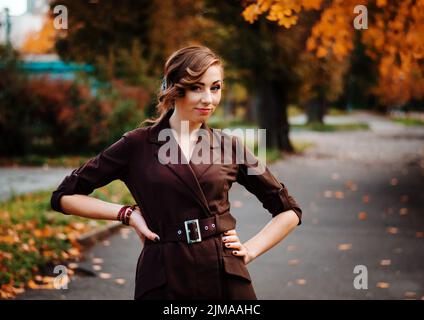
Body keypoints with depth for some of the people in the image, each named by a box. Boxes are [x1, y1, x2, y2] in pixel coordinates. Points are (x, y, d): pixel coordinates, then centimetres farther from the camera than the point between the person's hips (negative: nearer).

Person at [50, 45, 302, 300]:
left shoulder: (229, 146, 6)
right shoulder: (137, 145, 1)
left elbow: (290, 211, 16)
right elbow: (65, 196, 5)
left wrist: (251, 250, 4)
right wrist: (128, 213, -3)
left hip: (227, 279, 2)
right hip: (163, 283, -1)